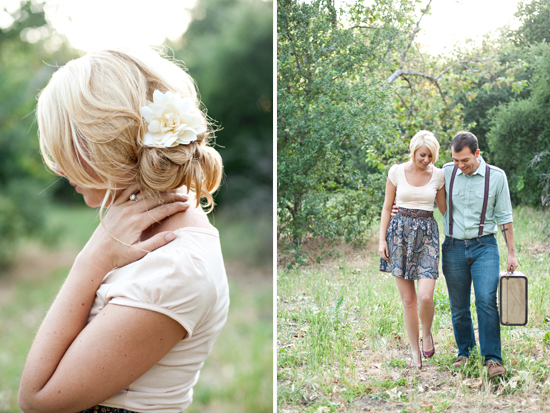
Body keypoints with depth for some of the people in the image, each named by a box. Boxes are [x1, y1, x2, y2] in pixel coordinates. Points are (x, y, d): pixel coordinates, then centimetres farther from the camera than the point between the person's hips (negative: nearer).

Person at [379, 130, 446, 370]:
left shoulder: (438, 175, 4)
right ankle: (415, 352, 16)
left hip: (427, 233, 0)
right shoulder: (397, 172, 0)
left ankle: (427, 333, 17)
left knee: (425, 296, -15)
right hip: (400, 232, 0)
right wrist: (382, 240, 0)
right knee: (408, 299, 2)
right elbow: (387, 208, 5)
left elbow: (444, 208, 15)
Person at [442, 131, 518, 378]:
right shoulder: (447, 172, 1)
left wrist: (511, 253, 4)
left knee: (486, 300, -14)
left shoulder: (496, 176, -3)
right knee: (458, 307, 6)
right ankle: (464, 351, 25)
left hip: (484, 246, -2)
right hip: (454, 247, 2)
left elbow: (504, 217, 3)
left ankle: (492, 358, -6)